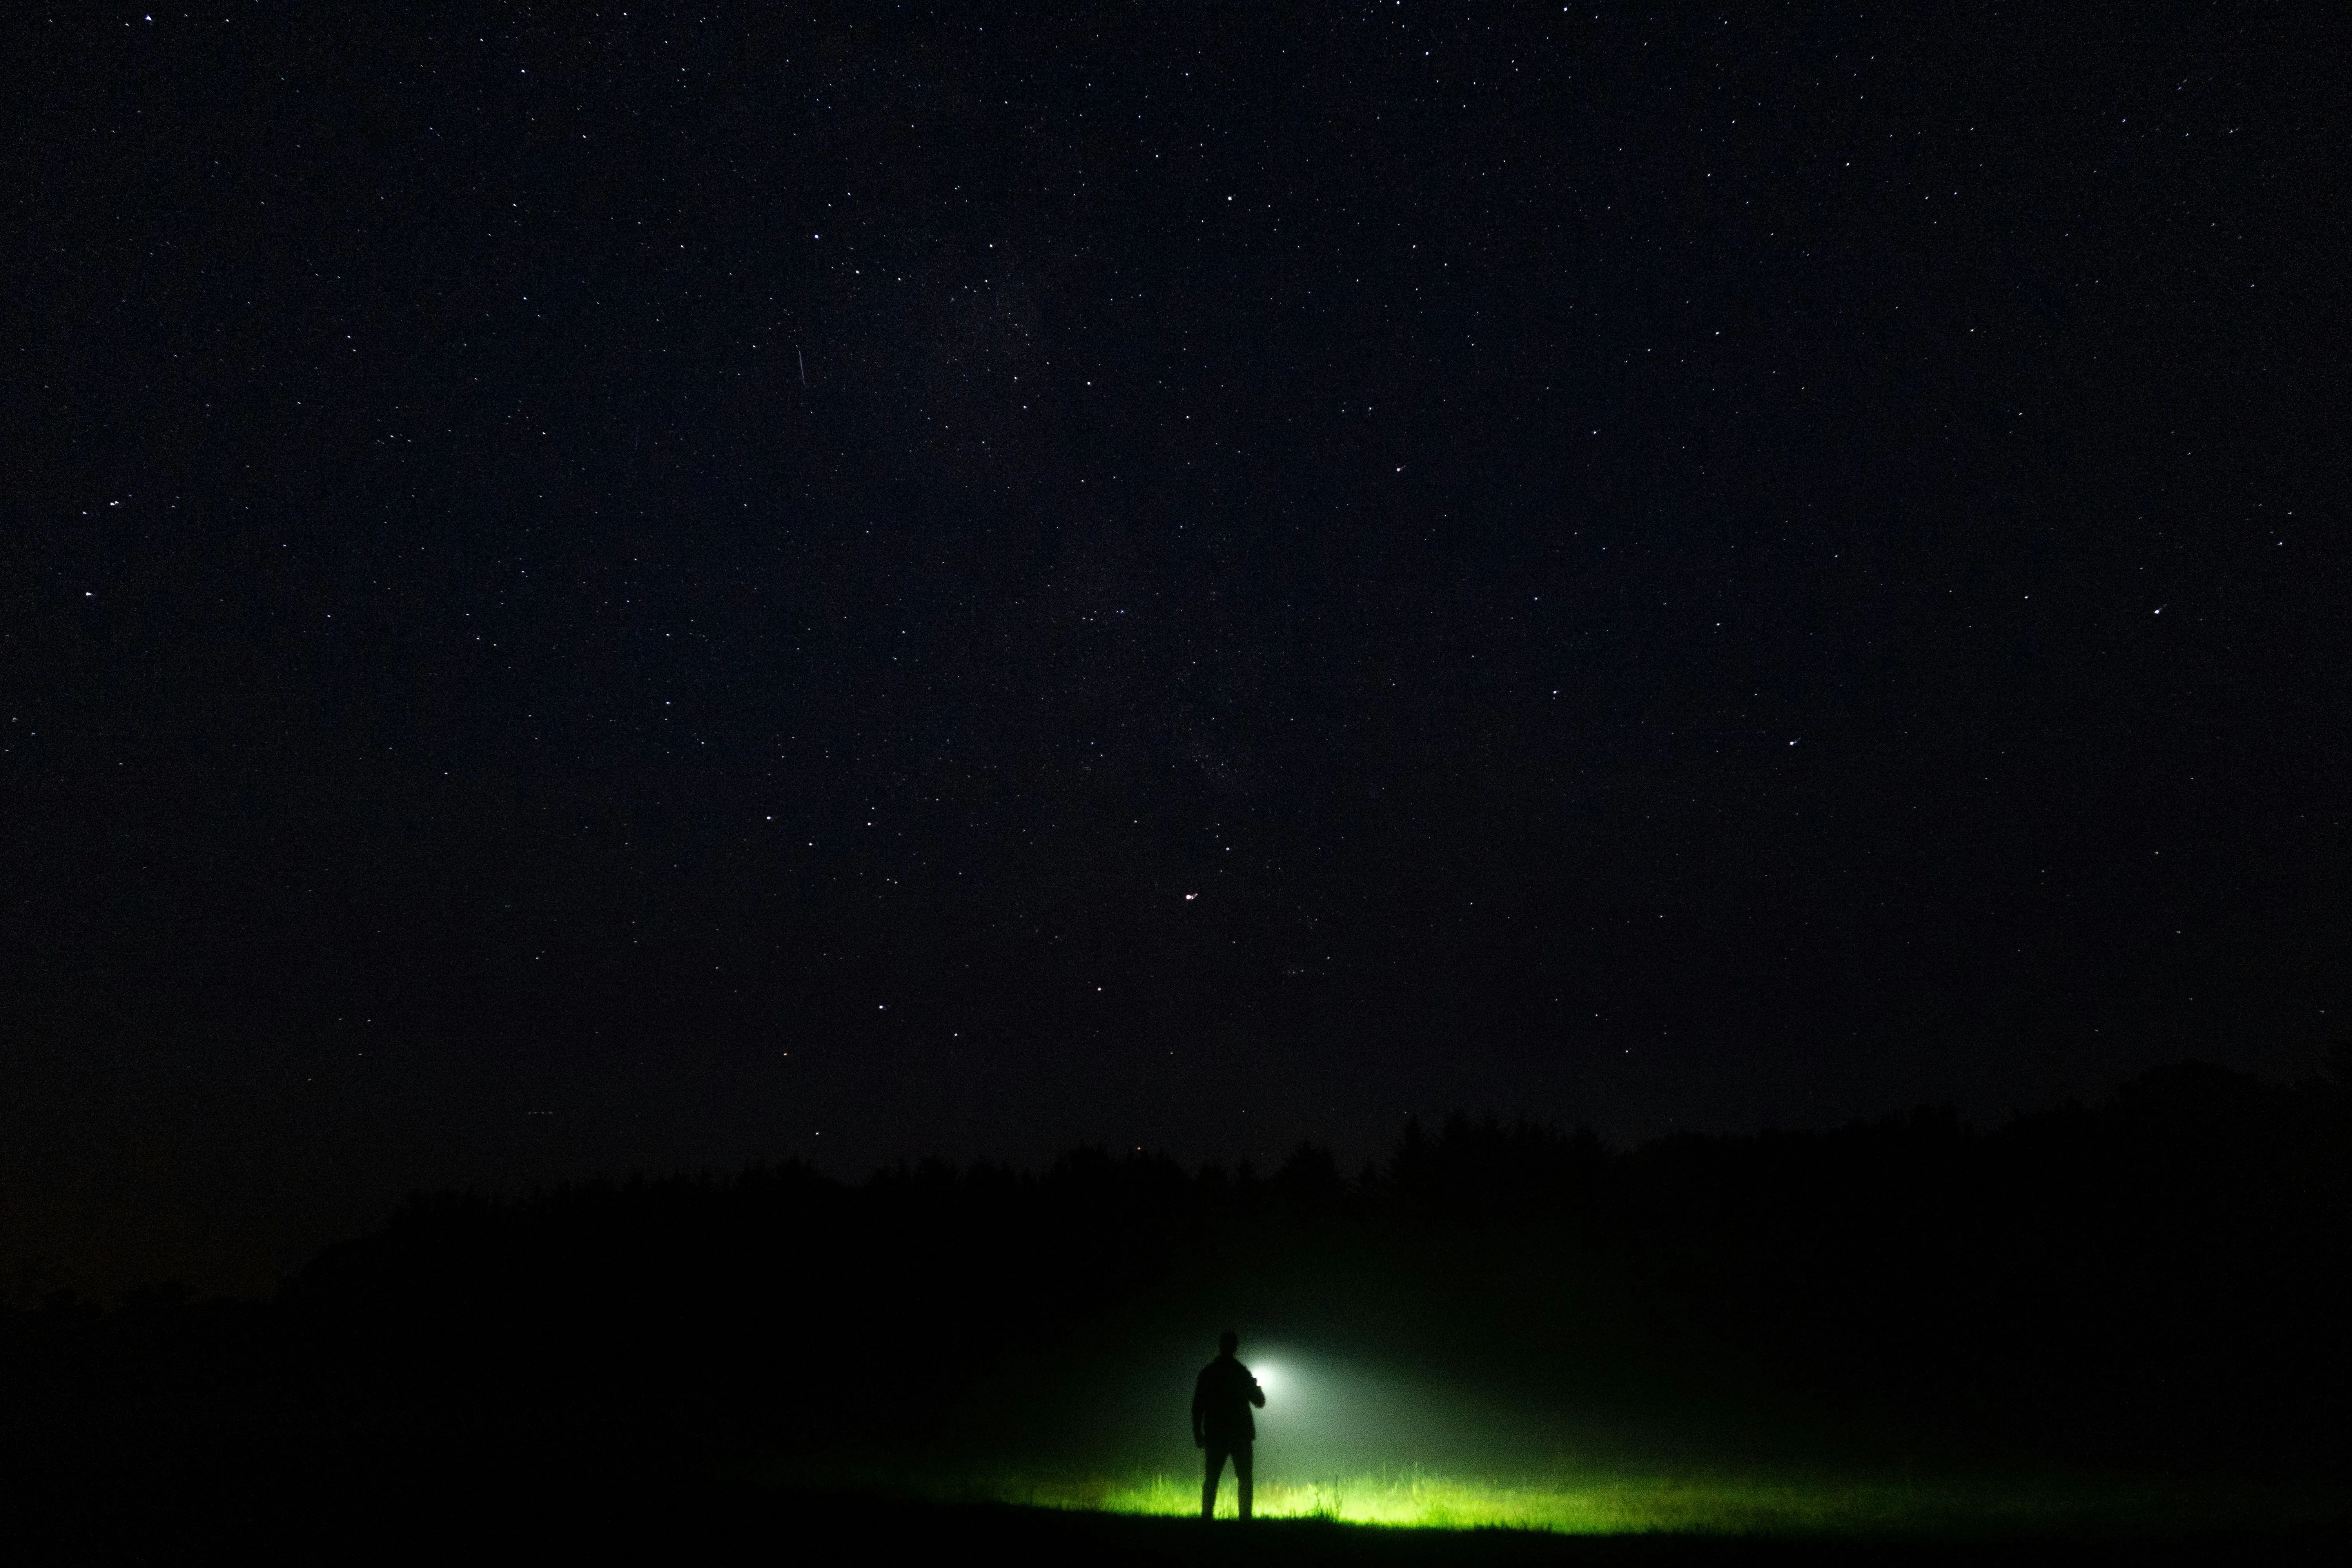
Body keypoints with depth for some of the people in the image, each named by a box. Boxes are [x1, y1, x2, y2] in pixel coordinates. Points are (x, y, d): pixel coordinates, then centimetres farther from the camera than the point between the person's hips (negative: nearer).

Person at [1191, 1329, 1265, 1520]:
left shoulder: (1207, 1373, 2)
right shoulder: (1242, 1373, -4)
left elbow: (1197, 1407, 1)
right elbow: (1259, 1402, 4)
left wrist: (1198, 1434, 6)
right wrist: (1257, 1388, 23)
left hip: (1215, 1436, 2)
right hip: (1240, 1434, -2)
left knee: (1211, 1479, 7)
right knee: (1244, 1479, 3)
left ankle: (1206, 1516, -1)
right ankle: (1245, 1517, -5)